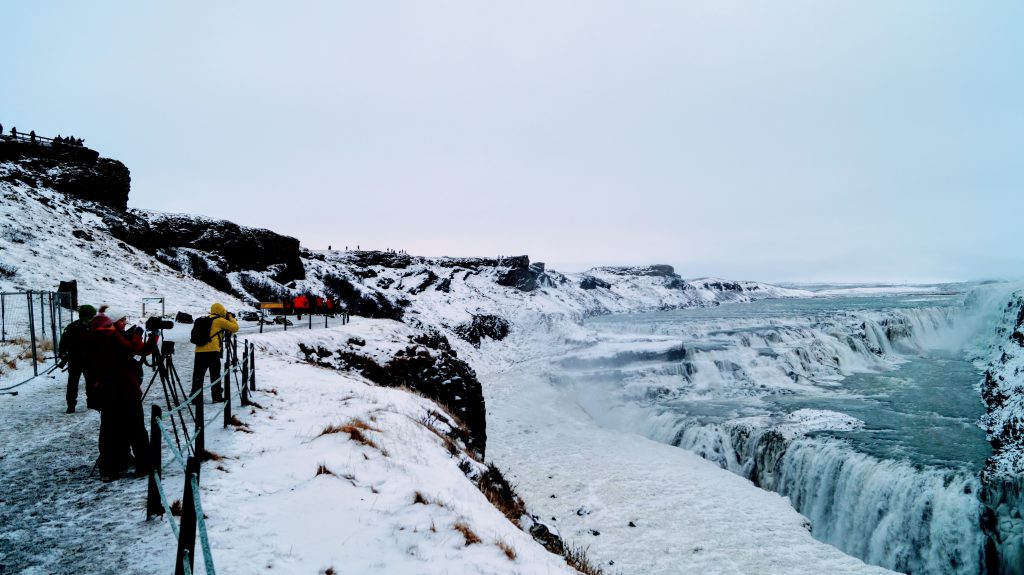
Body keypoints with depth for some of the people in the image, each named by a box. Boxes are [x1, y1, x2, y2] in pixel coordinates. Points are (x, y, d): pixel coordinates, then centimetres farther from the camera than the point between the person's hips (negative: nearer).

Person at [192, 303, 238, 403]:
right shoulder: (220, 321, 2)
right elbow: (235, 328, 4)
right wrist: (231, 318, 21)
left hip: (199, 351, 6)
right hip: (212, 351, -5)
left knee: (198, 375, 7)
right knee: (215, 375, 3)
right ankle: (217, 396, 5)